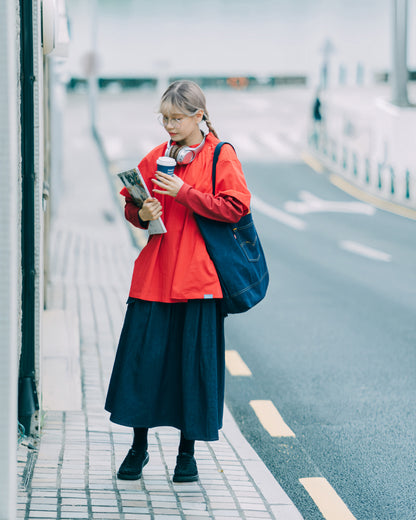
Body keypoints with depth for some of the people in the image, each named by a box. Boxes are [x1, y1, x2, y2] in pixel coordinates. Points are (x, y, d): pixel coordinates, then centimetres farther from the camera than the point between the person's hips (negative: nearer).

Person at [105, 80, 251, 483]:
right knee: (142, 354, 1)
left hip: (198, 276, -3)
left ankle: (187, 452, 14)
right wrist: (142, 214, -6)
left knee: (195, 358, 0)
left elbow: (236, 208, -12)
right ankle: (138, 447, 15)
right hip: (153, 273, 4)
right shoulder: (157, 157, 11)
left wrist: (184, 193, -17)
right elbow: (131, 207, 17)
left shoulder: (221, 156, -2)